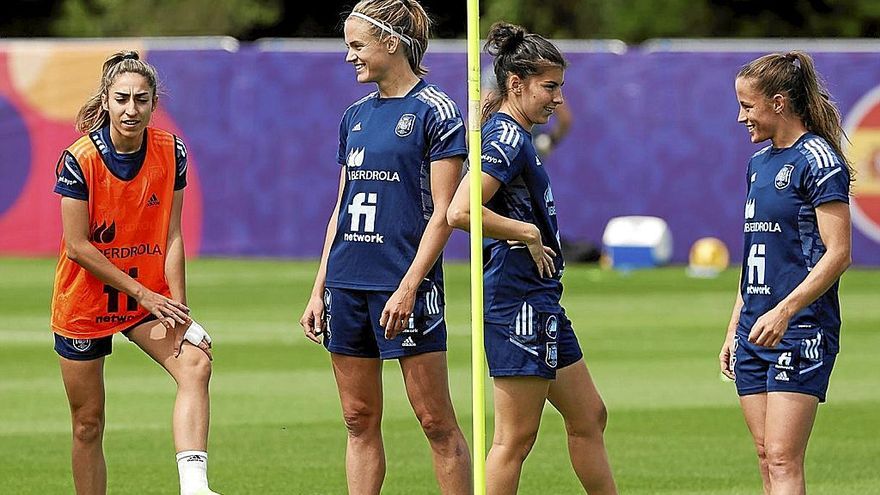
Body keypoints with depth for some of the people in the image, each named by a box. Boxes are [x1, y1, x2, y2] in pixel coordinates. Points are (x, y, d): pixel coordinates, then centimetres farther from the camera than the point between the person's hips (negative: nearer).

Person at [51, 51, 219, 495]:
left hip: (150, 298, 2)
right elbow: (77, 246, -16)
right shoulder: (79, 159, -16)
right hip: (84, 303, -2)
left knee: (196, 364, -25)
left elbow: (171, 237, -3)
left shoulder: (170, 152, -6)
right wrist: (143, 293, -17)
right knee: (88, 424, 3)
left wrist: (176, 305, -12)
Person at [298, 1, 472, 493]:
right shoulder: (356, 115, 14)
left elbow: (444, 212, -11)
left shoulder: (434, 110, -6)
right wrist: (319, 289, 13)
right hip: (347, 285, 7)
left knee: (436, 420, -5)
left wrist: (408, 287, -18)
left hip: (403, 286, -7)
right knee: (360, 420, 7)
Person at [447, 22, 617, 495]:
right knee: (516, 436, -7)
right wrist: (529, 234, -18)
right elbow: (460, 212, -28)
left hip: (539, 302, 11)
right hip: (518, 300, -11)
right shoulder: (507, 138, -16)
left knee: (588, 417, 16)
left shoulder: (512, 134, 14)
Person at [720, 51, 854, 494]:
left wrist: (784, 312, -24)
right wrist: (734, 329, 19)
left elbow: (837, 253, -16)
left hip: (801, 328, -9)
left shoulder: (818, 161, -10)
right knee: (766, 458, 6)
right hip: (755, 331, 9)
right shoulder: (759, 163, 16)